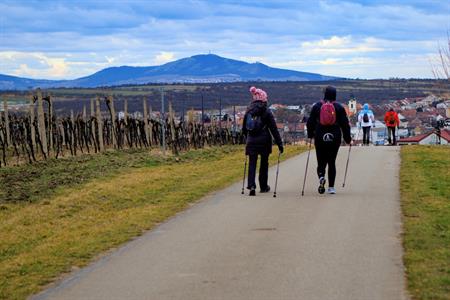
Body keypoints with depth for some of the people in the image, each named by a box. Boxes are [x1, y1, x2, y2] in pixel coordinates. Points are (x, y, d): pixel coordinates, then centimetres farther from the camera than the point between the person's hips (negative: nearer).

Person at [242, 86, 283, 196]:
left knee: (252, 164, 3)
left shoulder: (248, 112, 4)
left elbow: (244, 129, 11)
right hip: (264, 142, -2)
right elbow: (274, 129, -8)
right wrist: (280, 144, -6)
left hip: (251, 142, 2)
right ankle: (263, 186, 22)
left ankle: (251, 185, -16)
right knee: (264, 163, 13)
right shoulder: (266, 112, -7)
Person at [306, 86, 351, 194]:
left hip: (320, 138, 0)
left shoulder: (317, 106, 2)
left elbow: (310, 122, 6)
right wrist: (348, 139, 9)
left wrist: (310, 135, 21)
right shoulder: (339, 107, 0)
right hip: (334, 139, 0)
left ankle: (321, 177, -23)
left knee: (321, 162, 7)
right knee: (331, 162, 8)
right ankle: (331, 187, 6)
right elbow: (345, 124, 1)